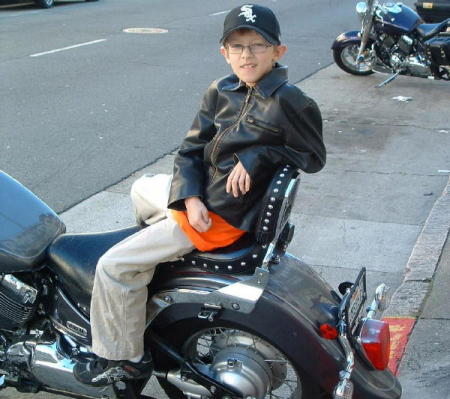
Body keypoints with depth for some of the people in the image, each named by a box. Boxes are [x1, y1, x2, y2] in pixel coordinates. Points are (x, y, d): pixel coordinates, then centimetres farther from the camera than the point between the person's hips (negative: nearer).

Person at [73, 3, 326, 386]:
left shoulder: (288, 101, -18)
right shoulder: (221, 92, 3)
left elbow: (314, 157, -10)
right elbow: (191, 149, 3)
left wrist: (257, 157, -21)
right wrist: (190, 197, -13)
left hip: (222, 214, -8)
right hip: (198, 195, 9)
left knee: (114, 266, -9)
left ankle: (124, 358, 8)